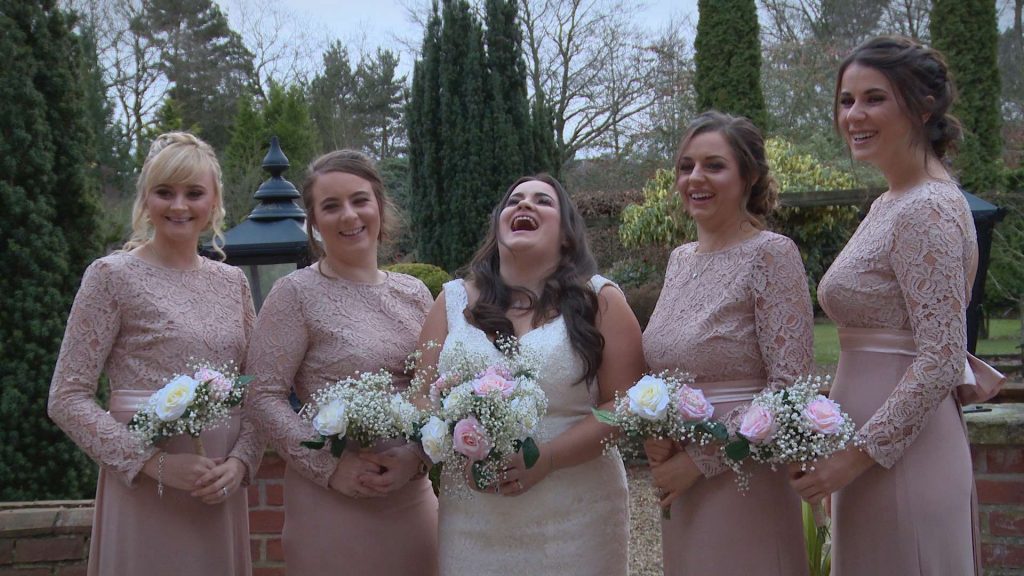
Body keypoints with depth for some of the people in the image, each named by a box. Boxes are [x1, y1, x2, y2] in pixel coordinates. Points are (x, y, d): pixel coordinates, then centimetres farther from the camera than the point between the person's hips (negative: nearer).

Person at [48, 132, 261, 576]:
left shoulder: (232, 281, 9)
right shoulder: (112, 276, -4)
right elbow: (67, 398, -7)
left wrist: (241, 461, -6)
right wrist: (155, 463, -16)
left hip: (222, 488, 4)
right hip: (144, 490, -4)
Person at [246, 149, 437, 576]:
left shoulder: (414, 293, 8)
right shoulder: (296, 293, -5)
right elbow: (265, 397, -9)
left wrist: (416, 456, -8)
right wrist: (328, 465, -17)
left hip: (414, 494, 5)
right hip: (330, 501, -4)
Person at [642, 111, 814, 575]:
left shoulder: (771, 254, -11)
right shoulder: (680, 259, 10)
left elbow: (789, 388, -16)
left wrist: (700, 459, -16)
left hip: (743, 483, -7)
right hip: (681, 485, 7)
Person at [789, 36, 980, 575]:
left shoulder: (927, 211, -16)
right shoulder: (890, 204, 13)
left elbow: (942, 360, -21)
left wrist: (859, 454, -19)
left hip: (903, 456, -9)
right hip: (873, 445, 9)